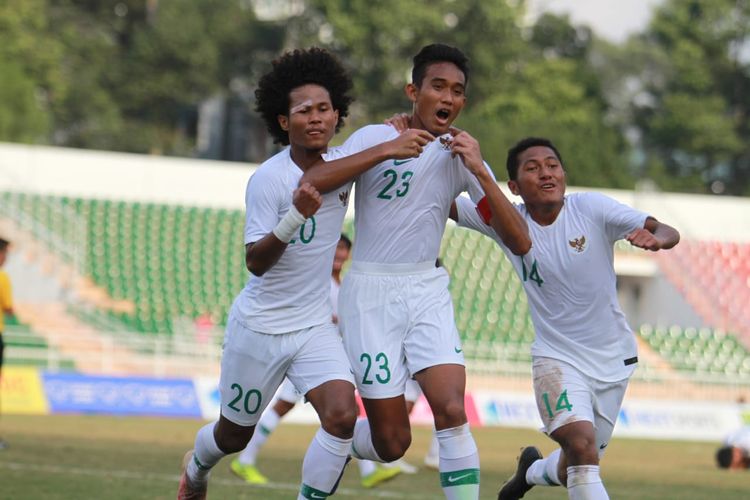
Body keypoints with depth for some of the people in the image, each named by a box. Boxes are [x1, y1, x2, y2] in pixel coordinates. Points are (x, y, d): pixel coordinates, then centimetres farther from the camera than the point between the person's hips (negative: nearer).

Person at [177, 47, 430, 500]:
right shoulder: (268, 179, -21)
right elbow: (256, 262, -24)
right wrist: (296, 215, -40)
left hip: (315, 326, 4)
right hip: (259, 327, -4)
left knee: (342, 415, -21)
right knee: (234, 436, 14)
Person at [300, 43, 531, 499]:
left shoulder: (462, 157, 3)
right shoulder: (376, 137, -6)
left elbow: (520, 242, -4)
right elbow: (312, 181, -24)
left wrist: (479, 172, -14)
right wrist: (391, 147, -25)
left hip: (428, 292, 3)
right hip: (371, 293, -3)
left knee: (452, 411, -19)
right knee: (392, 443, -2)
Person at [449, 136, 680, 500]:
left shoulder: (590, 208, -14)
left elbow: (669, 233, -20)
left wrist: (656, 238, -44)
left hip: (613, 359, 1)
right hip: (556, 358, -1)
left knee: (574, 470, 15)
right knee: (581, 443, -28)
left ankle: (532, 471, 49)